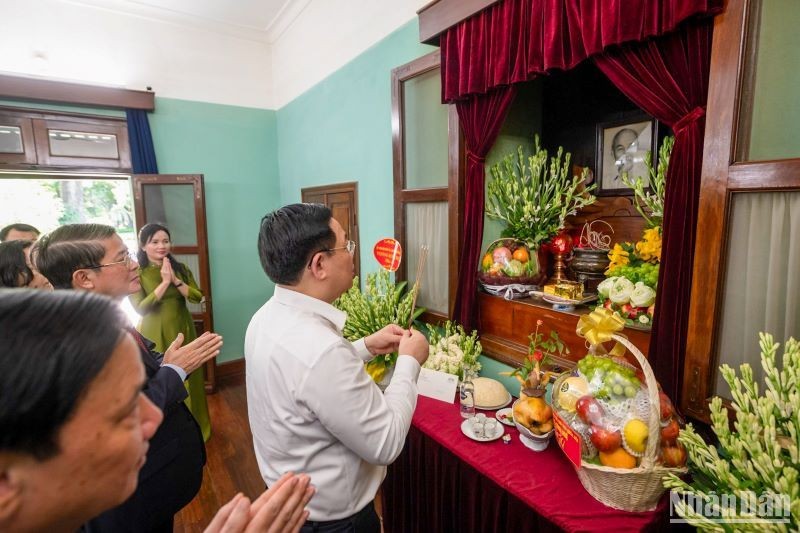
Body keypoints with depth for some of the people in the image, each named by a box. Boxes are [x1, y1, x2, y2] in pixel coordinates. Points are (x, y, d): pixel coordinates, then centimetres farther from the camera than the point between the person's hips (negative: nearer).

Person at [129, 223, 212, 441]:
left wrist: (176, 280, -16)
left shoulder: (180, 268, 3)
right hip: (155, 335, -3)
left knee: (188, 381, 12)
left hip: (183, 330, 3)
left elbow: (197, 297, -4)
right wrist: (164, 282, -20)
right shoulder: (137, 273, -8)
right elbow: (140, 307, -16)